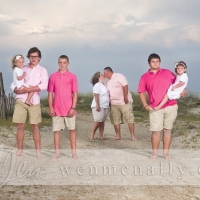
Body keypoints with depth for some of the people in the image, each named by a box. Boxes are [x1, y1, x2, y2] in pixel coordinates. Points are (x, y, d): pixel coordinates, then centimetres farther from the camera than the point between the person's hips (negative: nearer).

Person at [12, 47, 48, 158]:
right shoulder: (22, 69, 11)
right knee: (20, 125, 3)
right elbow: (15, 86, 9)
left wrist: (28, 89, -15)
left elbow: (44, 85, -12)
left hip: (34, 101, -2)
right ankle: (19, 150, 12)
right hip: (21, 100, 2)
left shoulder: (42, 70, 4)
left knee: (35, 126, 2)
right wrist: (16, 90, -14)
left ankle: (38, 150, 7)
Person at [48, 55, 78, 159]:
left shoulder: (72, 76, 1)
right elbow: (50, 93, 6)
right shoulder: (53, 76, 6)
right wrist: (50, 107, -1)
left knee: (72, 129, 3)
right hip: (56, 109, 2)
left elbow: (75, 93, -1)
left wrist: (73, 108, -8)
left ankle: (74, 151, 11)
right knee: (56, 130, 4)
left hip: (69, 109, -1)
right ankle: (57, 152, 12)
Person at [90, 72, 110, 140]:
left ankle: (101, 136, 5)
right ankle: (92, 134, -2)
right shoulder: (97, 85, -8)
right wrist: (98, 105, -23)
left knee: (102, 121, 5)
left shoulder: (104, 86, 18)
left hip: (105, 106, 8)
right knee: (98, 121, -13)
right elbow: (96, 96, -16)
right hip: (98, 106, -8)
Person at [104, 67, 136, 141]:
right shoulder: (108, 82, 17)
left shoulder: (118, 76, -8)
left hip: (124, 102, -8)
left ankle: (132, 135, -5)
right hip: (114, 104, 8)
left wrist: (125, 98, -22)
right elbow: (108, 92, 21)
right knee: (115, 120, 5)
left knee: (129, 118, -7)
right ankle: (118, 135, 12)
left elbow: (125, 86, -17)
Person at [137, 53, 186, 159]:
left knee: (168, 129, 6)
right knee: (155, 131, -3)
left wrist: (182, 90, -1)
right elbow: (141, 92, 7)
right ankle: (155, 153, 8)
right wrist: (145, 105, -4)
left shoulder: (167, 73, 9)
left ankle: (166, 152, 13)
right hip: (155, 109, -1)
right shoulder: (145, 77, 6)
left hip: (171, 106, 1)